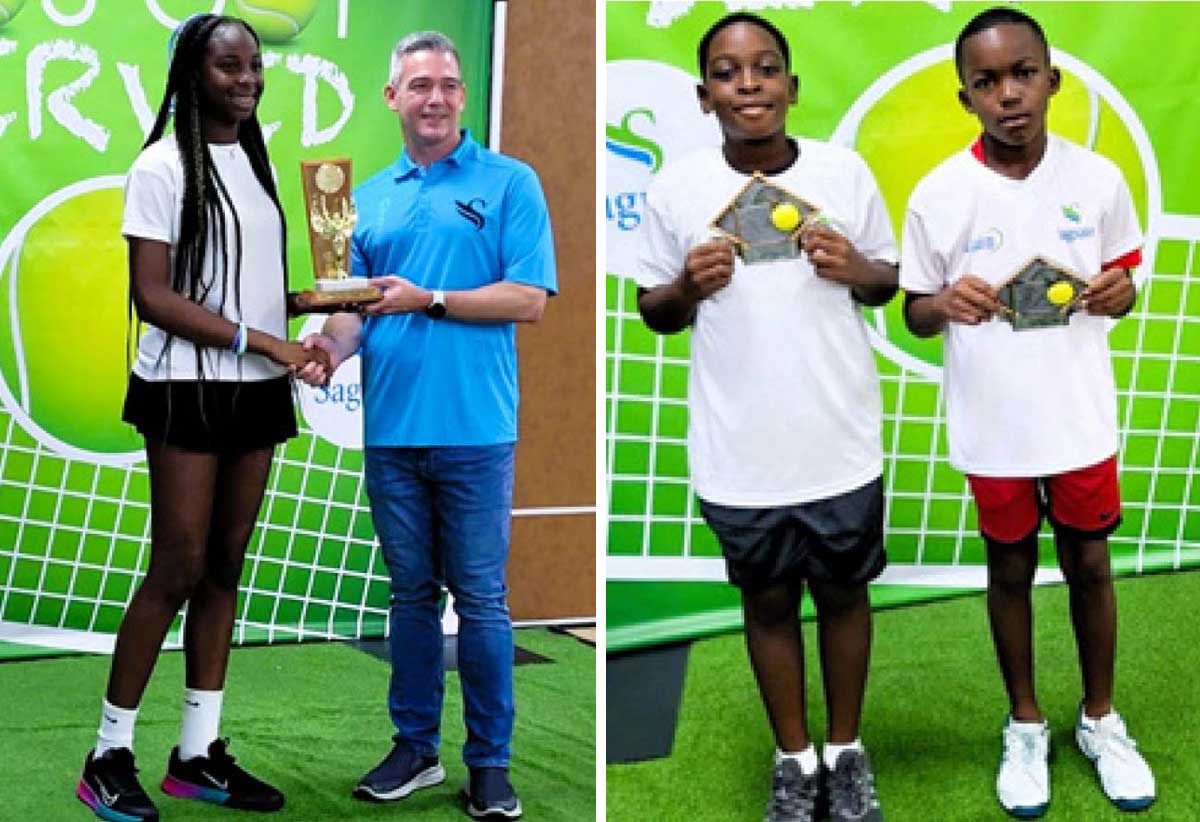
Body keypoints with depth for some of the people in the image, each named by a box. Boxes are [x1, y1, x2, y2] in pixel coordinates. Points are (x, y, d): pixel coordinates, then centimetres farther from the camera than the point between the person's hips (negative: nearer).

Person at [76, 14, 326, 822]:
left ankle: (199, 752, 15)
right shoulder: (164, 165, -9)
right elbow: (153, 295, -15)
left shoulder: (257, 160, 12)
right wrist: (259, 340, -18)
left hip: (257, 390, 7)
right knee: (177, 570, -5)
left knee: (225, 568, 8)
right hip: (189, 389, -6)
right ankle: (110, 755, 8)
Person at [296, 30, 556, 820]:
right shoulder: (369, 197, 13)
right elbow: (354, 304, 10)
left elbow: (529, 299, -8)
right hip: (391, 429, 4)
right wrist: (333, 346, -12)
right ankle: (416, 745, 24)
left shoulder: (510, 183, 0)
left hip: (474, 429, -4)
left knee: (481, 601, 1)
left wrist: (428, 299, -15)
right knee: (411, 593, 13)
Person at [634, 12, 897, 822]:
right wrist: (689, 287, -19)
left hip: (840, 441, 1)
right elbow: (653, 312, 2)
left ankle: (847, 749, 38)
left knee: (844, 594, 17)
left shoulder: (846, 171, -6)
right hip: (739, 452, 0)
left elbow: (888, 281, 6)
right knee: (769, 601, 16)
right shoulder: (676, 188, -8)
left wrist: (856, 270, -16)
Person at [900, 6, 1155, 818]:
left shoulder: (1098, 178, -8)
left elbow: (1124, 284, 5)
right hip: (994, 427, -1)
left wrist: (1115, 292, -19)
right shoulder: (939, 195, -12)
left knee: (1091, 566, 15)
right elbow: (913, 313, -3)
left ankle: (1101, 718, 36)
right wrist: (947, 304, -26)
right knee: (1011, 570, 15)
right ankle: (1026, 723, 34)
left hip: (1081, 417, 1)